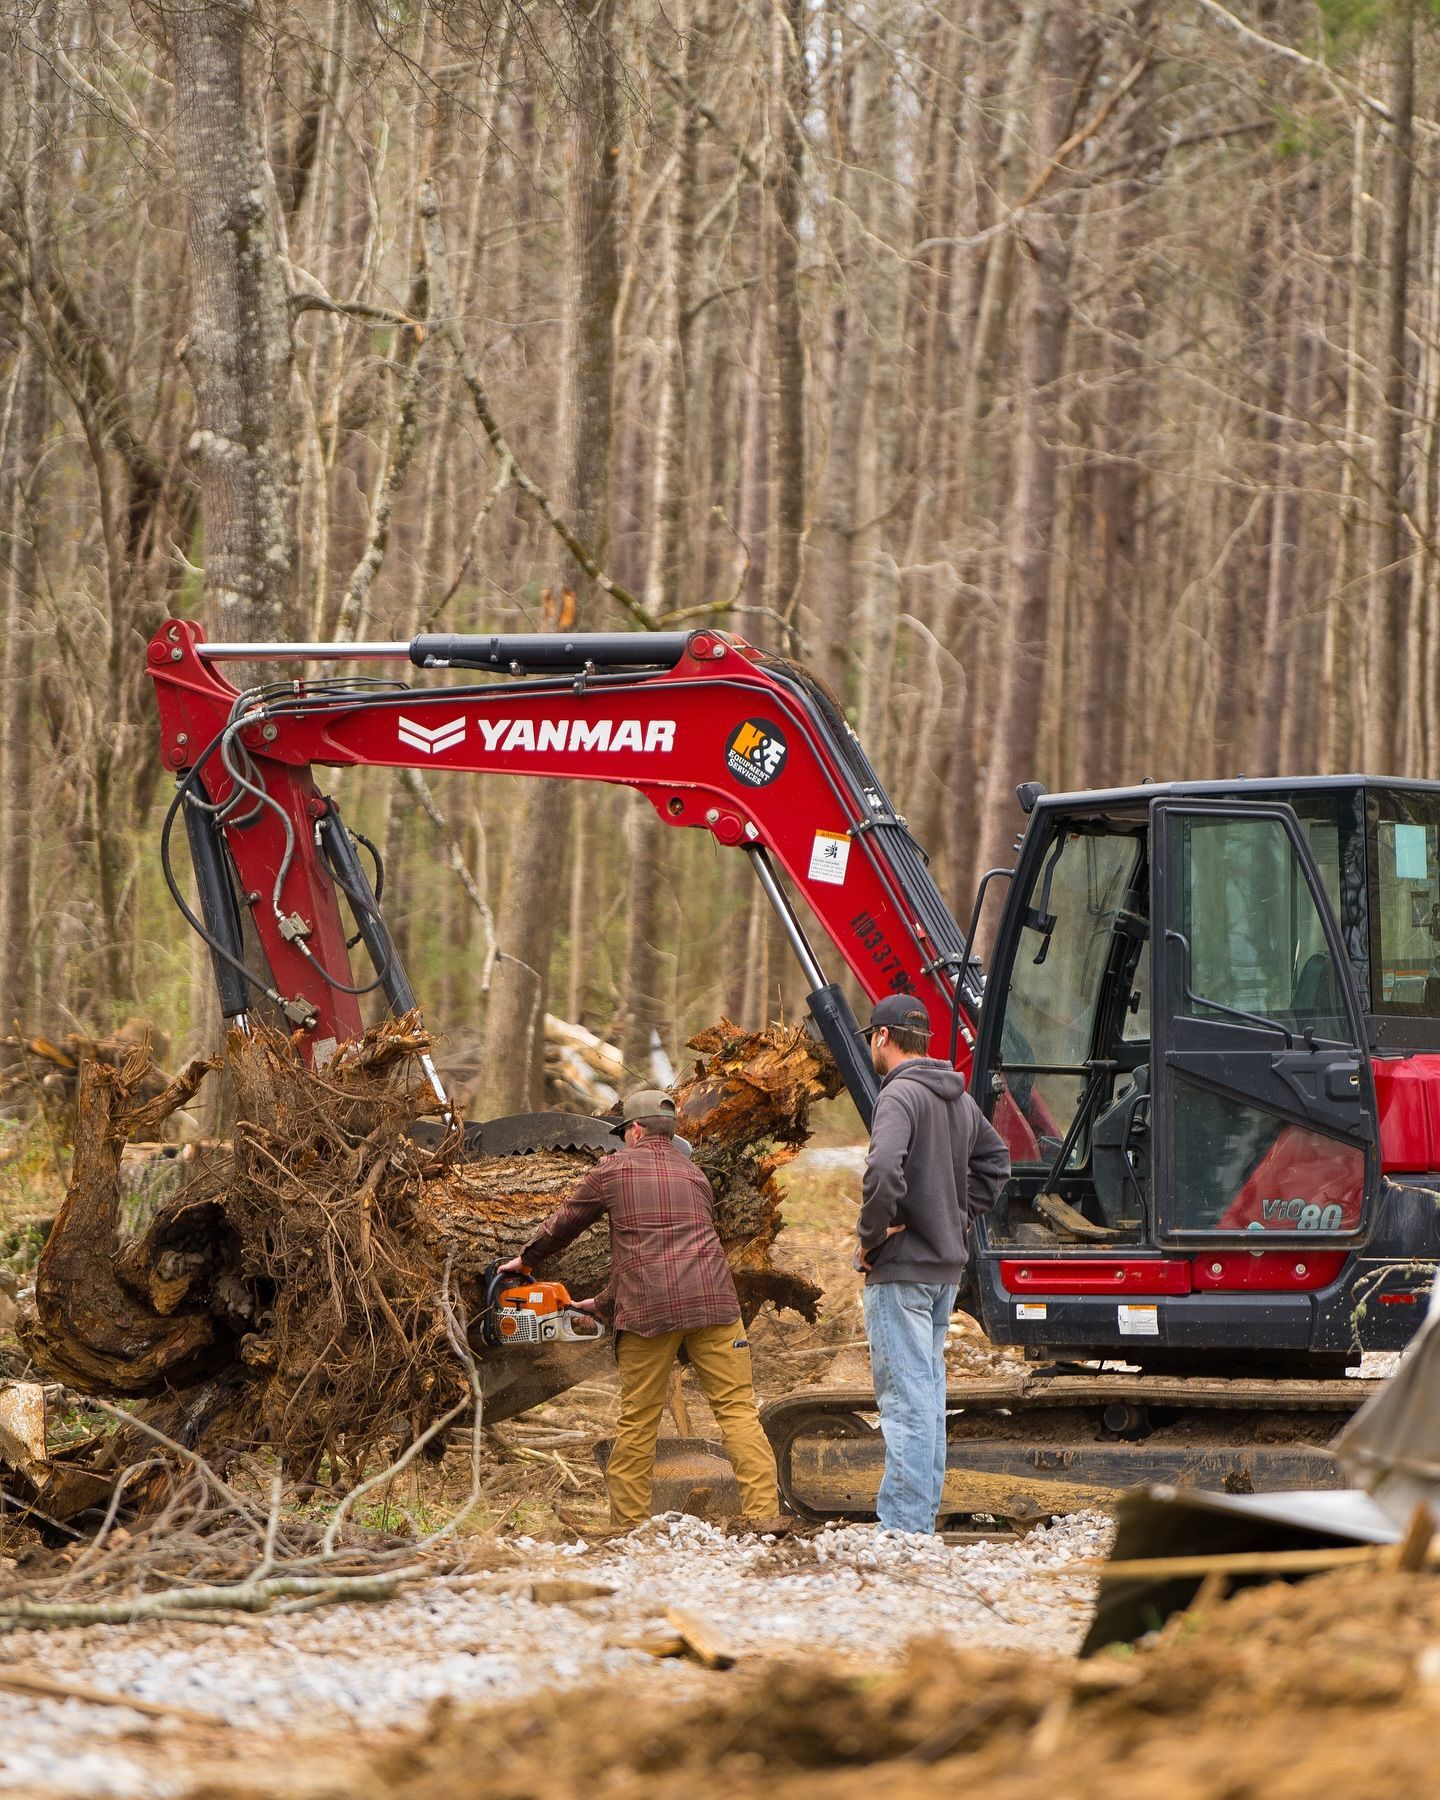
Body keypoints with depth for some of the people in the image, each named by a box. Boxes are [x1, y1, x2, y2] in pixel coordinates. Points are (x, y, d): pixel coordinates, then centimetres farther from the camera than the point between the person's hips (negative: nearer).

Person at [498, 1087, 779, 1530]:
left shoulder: (614, 1169, 10)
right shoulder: (694, 1176, 23)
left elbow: (565, 1222, 23)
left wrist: (526, 1259, 44)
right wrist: (603, 1301, 40)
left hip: (649, 1309, -2)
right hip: (712, 1301, 2)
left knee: (637, 1422, 7)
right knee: (737, 1410, -1)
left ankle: (627, 1524, 10)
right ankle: (763, 1514, -12)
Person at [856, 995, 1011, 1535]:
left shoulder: (901, 1094, -15)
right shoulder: (960, 1099, 13)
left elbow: (884, 1171, -31)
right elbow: (996, 1161, 27)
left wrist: (870, 1237, -16)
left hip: (901, 1268, -9)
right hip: (946, 1267, 9)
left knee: (906, 1400, -10)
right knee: (928, 1397, 14)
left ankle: (901, 1526, -12)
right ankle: (922, 1520, 18)